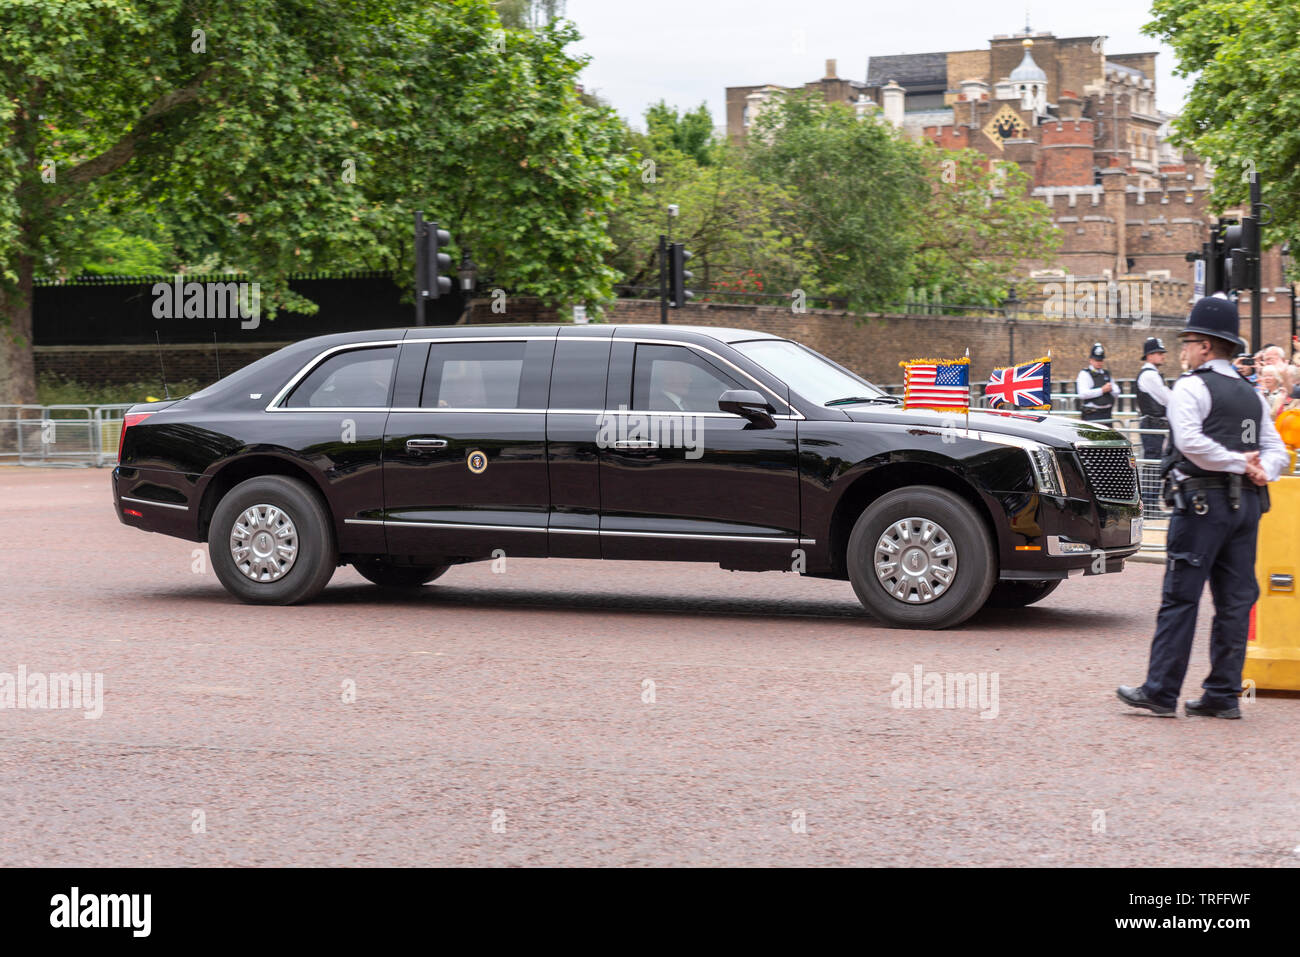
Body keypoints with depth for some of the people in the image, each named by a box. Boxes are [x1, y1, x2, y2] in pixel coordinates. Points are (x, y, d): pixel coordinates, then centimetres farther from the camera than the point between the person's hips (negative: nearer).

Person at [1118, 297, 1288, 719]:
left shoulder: (1190, 386, -5)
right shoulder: (1251, 395, 17)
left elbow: (1190, 441, -18)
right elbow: (1276, 450, 15)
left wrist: (1239, 463, -11)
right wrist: (1258, 471, -3)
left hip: (1202, 500, -7)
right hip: (1247, 502, 7)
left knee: (1180, 597, -4)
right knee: (1235, 601, 6)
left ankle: (1161, 691, -3)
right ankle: (1224, 694, 9)